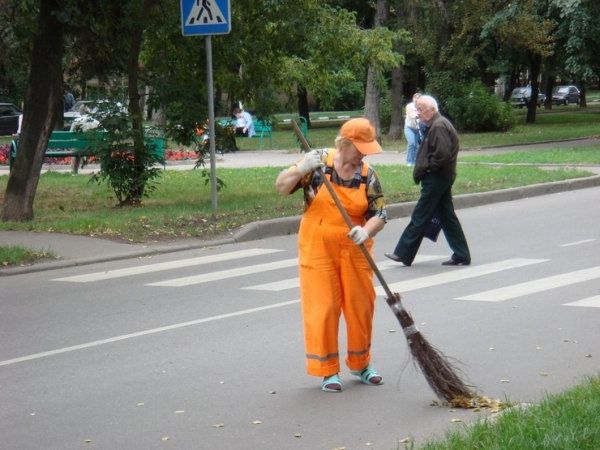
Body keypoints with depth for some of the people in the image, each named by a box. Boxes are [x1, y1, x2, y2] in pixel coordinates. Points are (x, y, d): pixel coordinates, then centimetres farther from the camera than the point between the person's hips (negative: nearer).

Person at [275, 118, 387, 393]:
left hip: (354, 250, 3)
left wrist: (366, 231, -24)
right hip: (318, 248, -3)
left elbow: (379, 215, -2)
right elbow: (281, 187, -7)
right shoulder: (319, 162, -7)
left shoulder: (367, 175, -2)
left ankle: (360, 364, 29)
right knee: (322, 308, -1)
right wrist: (301, 170, -26)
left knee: (361, 307, 9)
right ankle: (328, 370, 10)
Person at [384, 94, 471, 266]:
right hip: (442, 177, 11)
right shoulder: (434, 125, 16)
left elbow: (442, 156, -25)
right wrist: (421, 169, 8)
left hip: (436, 178, -11)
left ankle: (403, 253, 2)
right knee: (447, 216, 11)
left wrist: (424, 168, -14)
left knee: (420, 216, -4)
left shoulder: (438, 126, -17)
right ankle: (461, 255, 13)